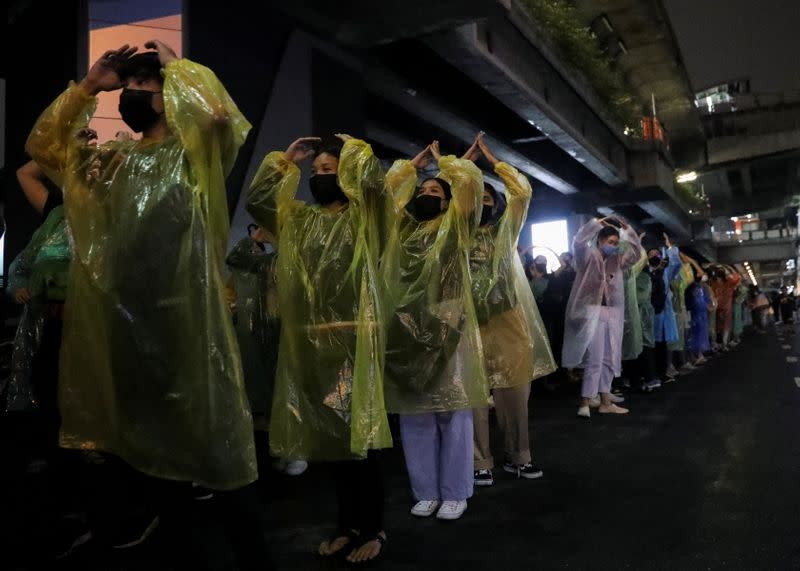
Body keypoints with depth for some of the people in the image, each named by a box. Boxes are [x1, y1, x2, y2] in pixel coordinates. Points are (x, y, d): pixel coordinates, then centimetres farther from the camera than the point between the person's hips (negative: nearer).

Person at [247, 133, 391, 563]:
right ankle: (349, 523, 24)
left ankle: (373, 529, 11)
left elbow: (372, 180, -17)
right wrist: (285, 159, 16)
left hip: (352, 338, -6)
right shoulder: (300, 218, 17)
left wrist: (351, 145, 2)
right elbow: (256, 200, 18)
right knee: (326, 433, 10)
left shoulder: (361, 216, 1)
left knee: (357, 432, -3)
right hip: (309, 341, 6)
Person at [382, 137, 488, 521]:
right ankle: (425, 493, 20)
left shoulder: (455, 229, 7)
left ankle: (454, 494, 13)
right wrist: (417, 162, 27)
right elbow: (387, 186, 24)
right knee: (414, 418, 8)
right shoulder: (399, 228, 16)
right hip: (405, 336, 4)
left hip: (447, 334, -3)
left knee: (452, 415, 1)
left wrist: (441, 160, 18)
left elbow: (470, 181, 2)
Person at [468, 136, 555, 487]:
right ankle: (481, 463, 6)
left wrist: (491, 158, 12)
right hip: (470, 325, -1)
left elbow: (522, 190, 7)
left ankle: (517, 457, 17)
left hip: (509, 324, 1)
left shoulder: (504, 231, 13)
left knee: (514, 394, 5)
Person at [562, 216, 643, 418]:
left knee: (608, 360, 10)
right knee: (594, 360, -11)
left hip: (612, 314, 7)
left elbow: (636, 253, 17)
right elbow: (578, 241, -19)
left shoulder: (616, 261, 14)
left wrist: (628, 230, 6)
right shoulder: (588, 256, -3)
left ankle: (605, 402, 17)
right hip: (593, 312, -7)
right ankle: (585, 404, -8)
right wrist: (598, 223, -12)